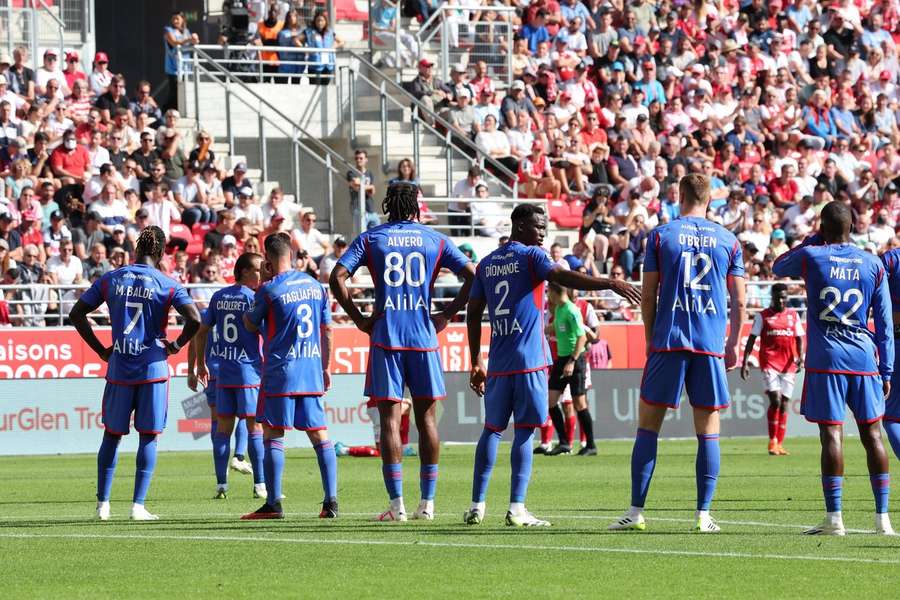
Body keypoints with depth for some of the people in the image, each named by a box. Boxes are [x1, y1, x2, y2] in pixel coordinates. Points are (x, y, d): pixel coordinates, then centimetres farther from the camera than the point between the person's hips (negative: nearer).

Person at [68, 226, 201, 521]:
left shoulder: (109, 280, 5)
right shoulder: (168, 286, -4)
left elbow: (76, 314, 5)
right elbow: (195, 319, -15)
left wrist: (101, 350, 8)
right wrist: (176, 345, 2)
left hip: (118, 368, 2)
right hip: (153, 368, -2)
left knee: (112, 435, 12)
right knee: (149, 436, 4)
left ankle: (102, 504, 11)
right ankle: (138, 505, -1)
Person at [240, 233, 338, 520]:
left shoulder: (269, 289, -8)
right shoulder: (315, 285, 8)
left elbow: (250, 325, 5)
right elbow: (327, 329, 13)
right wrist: (326, 367, 20)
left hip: (280, 370, -5)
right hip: (312, 372, 5)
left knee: (273, 435, -1)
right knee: (319, 434, 7)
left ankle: (273, 504, -5)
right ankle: (331, 501, 1)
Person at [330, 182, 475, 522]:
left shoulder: (370, 239, 5)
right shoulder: (435, 240, 8)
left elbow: (337, 278, -7)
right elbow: (472, 277, 1)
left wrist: (359, 319, 1)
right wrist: (446, 316, 6)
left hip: (386, 339, -1)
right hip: (424, 339, 1)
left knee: (390, 419, -1)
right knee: (426, 418, 8)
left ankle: (397, 505, -8)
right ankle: (427, 503, 6)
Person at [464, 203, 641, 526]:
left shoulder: (487, 263, 15)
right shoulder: (531, 256, -3)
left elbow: (473, 313, 16)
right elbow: (563, 277, -21)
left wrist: (476, 363, 21)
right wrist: (609, 284, -27)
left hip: (497, 363, 6)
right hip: (529, 360, -6)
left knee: (492, 429, 12)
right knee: (524, 430, -5)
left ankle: (477, 506, 11)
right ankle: (516, 508, -10)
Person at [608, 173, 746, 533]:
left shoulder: (661, 235, 2)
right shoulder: (728, 241, 6)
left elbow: (647, 296, 2)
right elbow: (738, 301, 7)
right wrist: (733, 343, 18)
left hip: (668, 342, -1)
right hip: (711, 346, 1)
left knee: (648, 426, 4)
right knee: (708, 432, 5)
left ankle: (636, 512, 1)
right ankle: (703, 515, 1)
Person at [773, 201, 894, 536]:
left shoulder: (810, 257, -2)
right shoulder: (873, 265, 6)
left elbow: (778, 267, 21)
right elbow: (884, 323, 8)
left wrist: (813, 241, 25)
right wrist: (886, 371, 13)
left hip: (825, 360, -2)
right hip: (865, 359, 2)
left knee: (832, 434, -5)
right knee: (872, 435, 7)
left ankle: (834, 518, -10)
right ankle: (882, 518, 6)